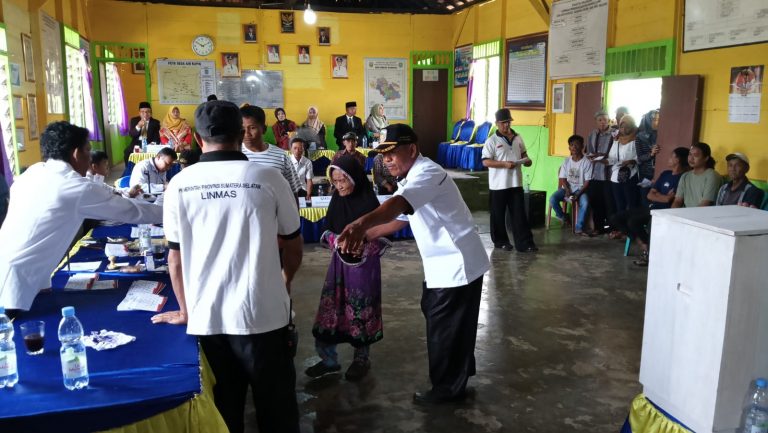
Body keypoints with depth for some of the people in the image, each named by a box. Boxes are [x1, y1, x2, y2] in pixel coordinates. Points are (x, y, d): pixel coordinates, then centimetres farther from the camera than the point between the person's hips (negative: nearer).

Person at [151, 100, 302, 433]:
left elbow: (175, 257, 6)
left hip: (205, 318, 2)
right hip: (262, 314, -2)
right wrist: (284, 282, 25)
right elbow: (293, 246, 5)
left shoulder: (180, 184, -1)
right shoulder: (268, 179, -6)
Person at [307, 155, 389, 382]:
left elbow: (379, 238, -9)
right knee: (331, 308, 4)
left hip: (364, 264, -4)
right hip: (340, 262, 5)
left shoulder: (369, 202, -12)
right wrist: (334, 241, -7)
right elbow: (328, 230, 12)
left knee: (361, 310, 5)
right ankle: (329, 359, 17)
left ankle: (361, 359, 21)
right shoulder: (336, 200, 2)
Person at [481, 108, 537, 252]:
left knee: (519, 214, 3)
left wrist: (527, 160, -4)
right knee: (498, 215, 7)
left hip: (516, 183, 4)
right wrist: (504, 164, -21)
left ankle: (524, 243, 4)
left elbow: (523, 154, 20)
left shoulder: (518, 138, 10)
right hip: (498, 185, -4)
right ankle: (500, 241, 22)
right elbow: (486, 162, -12)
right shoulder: (492, 141, -7)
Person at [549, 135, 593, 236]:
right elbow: (563, 179, 4)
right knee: (552, 199, -25)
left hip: (580, 189, -3)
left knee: (585, 203, -35)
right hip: (567, 188, 3)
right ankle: (562, 216, 5)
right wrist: (567, 190, -16)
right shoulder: (566, 161, 5)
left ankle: (579, 228, -23)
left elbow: (587, 182, -9)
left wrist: (578, 194, -22)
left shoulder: (587, 162, -6)